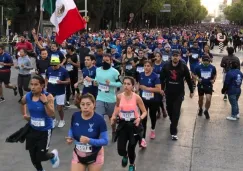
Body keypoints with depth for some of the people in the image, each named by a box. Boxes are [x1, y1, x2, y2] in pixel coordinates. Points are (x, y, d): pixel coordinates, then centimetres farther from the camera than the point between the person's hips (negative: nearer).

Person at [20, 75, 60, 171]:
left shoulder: (48, 97, -19)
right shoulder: (27, 96, -7)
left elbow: (51, 114, -25)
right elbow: (22, 103, 19)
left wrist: (45, 102, -33)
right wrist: (24, 114, 14)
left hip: (45, 130, -4)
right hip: (32, 129, 4)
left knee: (40, 157, -2)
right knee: (33, 157, 12)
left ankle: (53, 155, 32)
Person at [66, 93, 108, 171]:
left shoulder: (99, 120, -22)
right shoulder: (75, 116, -12)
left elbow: (105, 141, -20)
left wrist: (89, 140, -33)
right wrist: (70, 138, -13)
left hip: (95, 156, -2)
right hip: (78, 155, 2)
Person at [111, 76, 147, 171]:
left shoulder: (137, 97, -13)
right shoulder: (119, 96, -6)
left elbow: (144, 112, -4)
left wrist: (140, 118, -24)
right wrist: (114, 116, 0)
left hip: (134, 124, -2)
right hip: (123, 124, 2)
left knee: (131, 149, 4)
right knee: (120, 150, -4)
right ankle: (125, 156, 37)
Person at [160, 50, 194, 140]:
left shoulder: (183, 67, -8)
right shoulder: (166, 66, -4)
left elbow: (188, 79, -2)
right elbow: (162, 78, 2)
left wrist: (191, 91, 3)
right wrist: (162, 88, -6)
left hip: (179, 93, -3)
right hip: (168, 92, 3)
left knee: (176, 112, -5)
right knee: (169, 109, 17)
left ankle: (173, 132, -3)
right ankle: (173, 123, 46)